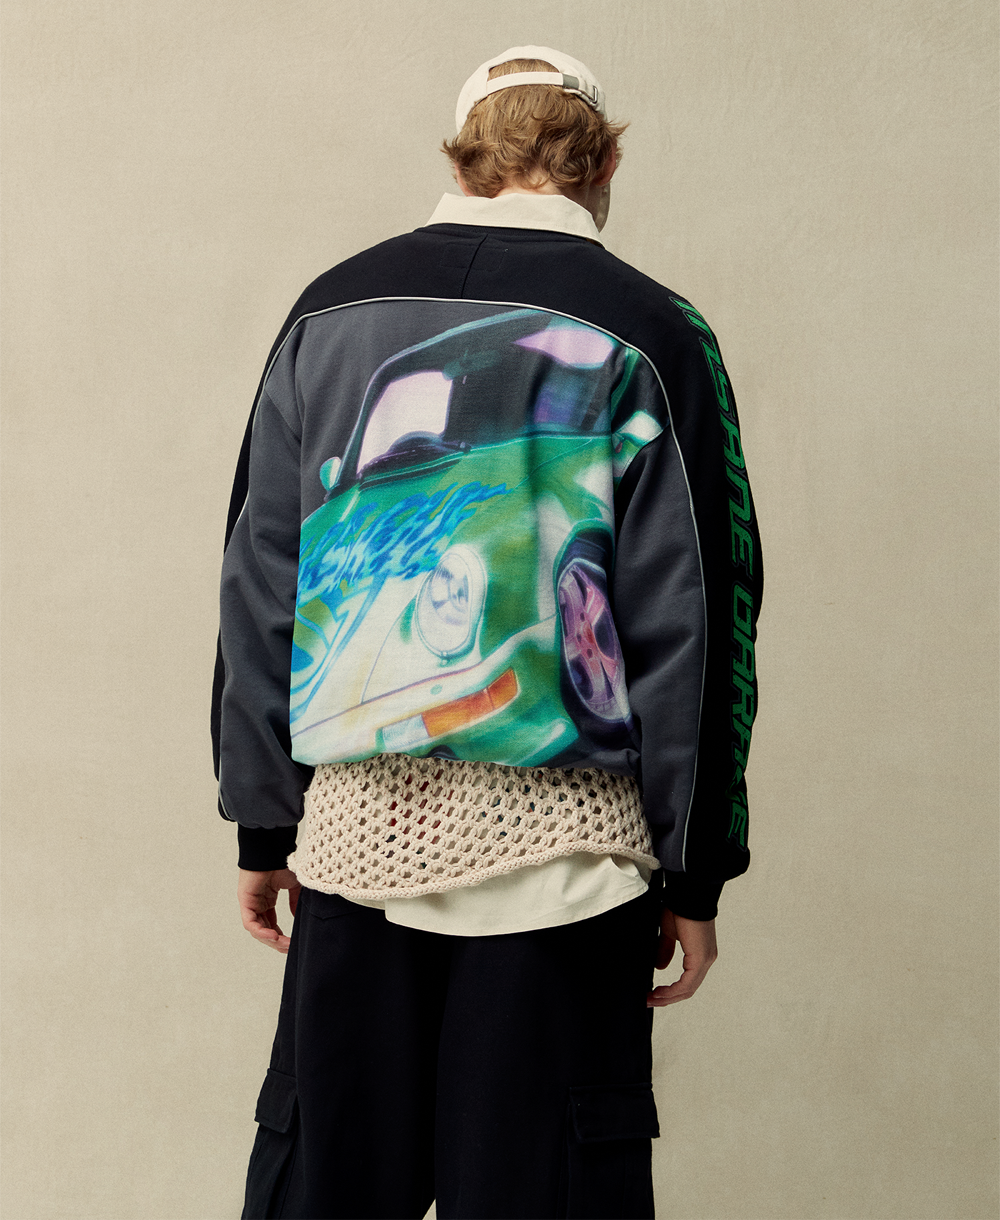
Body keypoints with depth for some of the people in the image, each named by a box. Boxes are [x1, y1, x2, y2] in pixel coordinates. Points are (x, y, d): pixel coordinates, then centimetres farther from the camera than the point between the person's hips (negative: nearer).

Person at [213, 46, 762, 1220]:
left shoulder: (331, 311, 8)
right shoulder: (647, 334, -2)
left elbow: (259, 584, 8)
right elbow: (691, 622, -4)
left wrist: (263, 818, 14)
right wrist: (694, 869, 3)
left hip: (354, 827, 3)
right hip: (553, 848, -3)